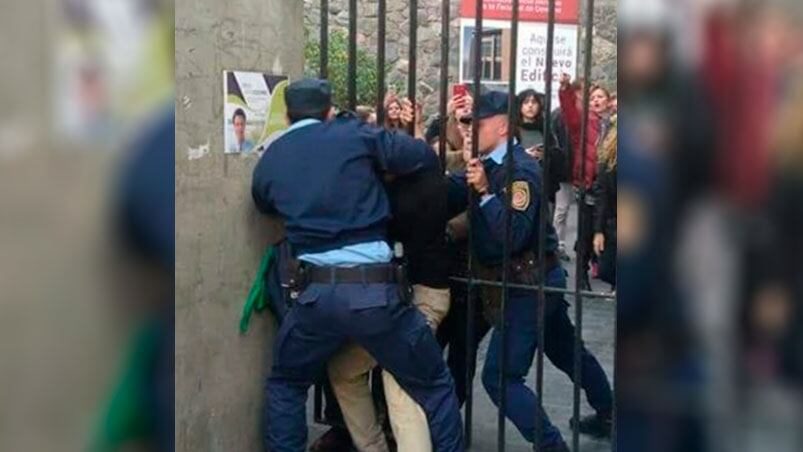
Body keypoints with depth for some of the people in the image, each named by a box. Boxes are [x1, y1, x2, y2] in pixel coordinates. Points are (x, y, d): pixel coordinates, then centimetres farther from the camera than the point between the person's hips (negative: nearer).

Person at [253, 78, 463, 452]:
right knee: (434, 387, 14)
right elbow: (426, 158, 3)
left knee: (285, 386, 27)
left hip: (317, 292, 3)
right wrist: (376, 166, 22)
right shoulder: (354, 136, 2)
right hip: (375, 288, -2)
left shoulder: (269, 161, 12)